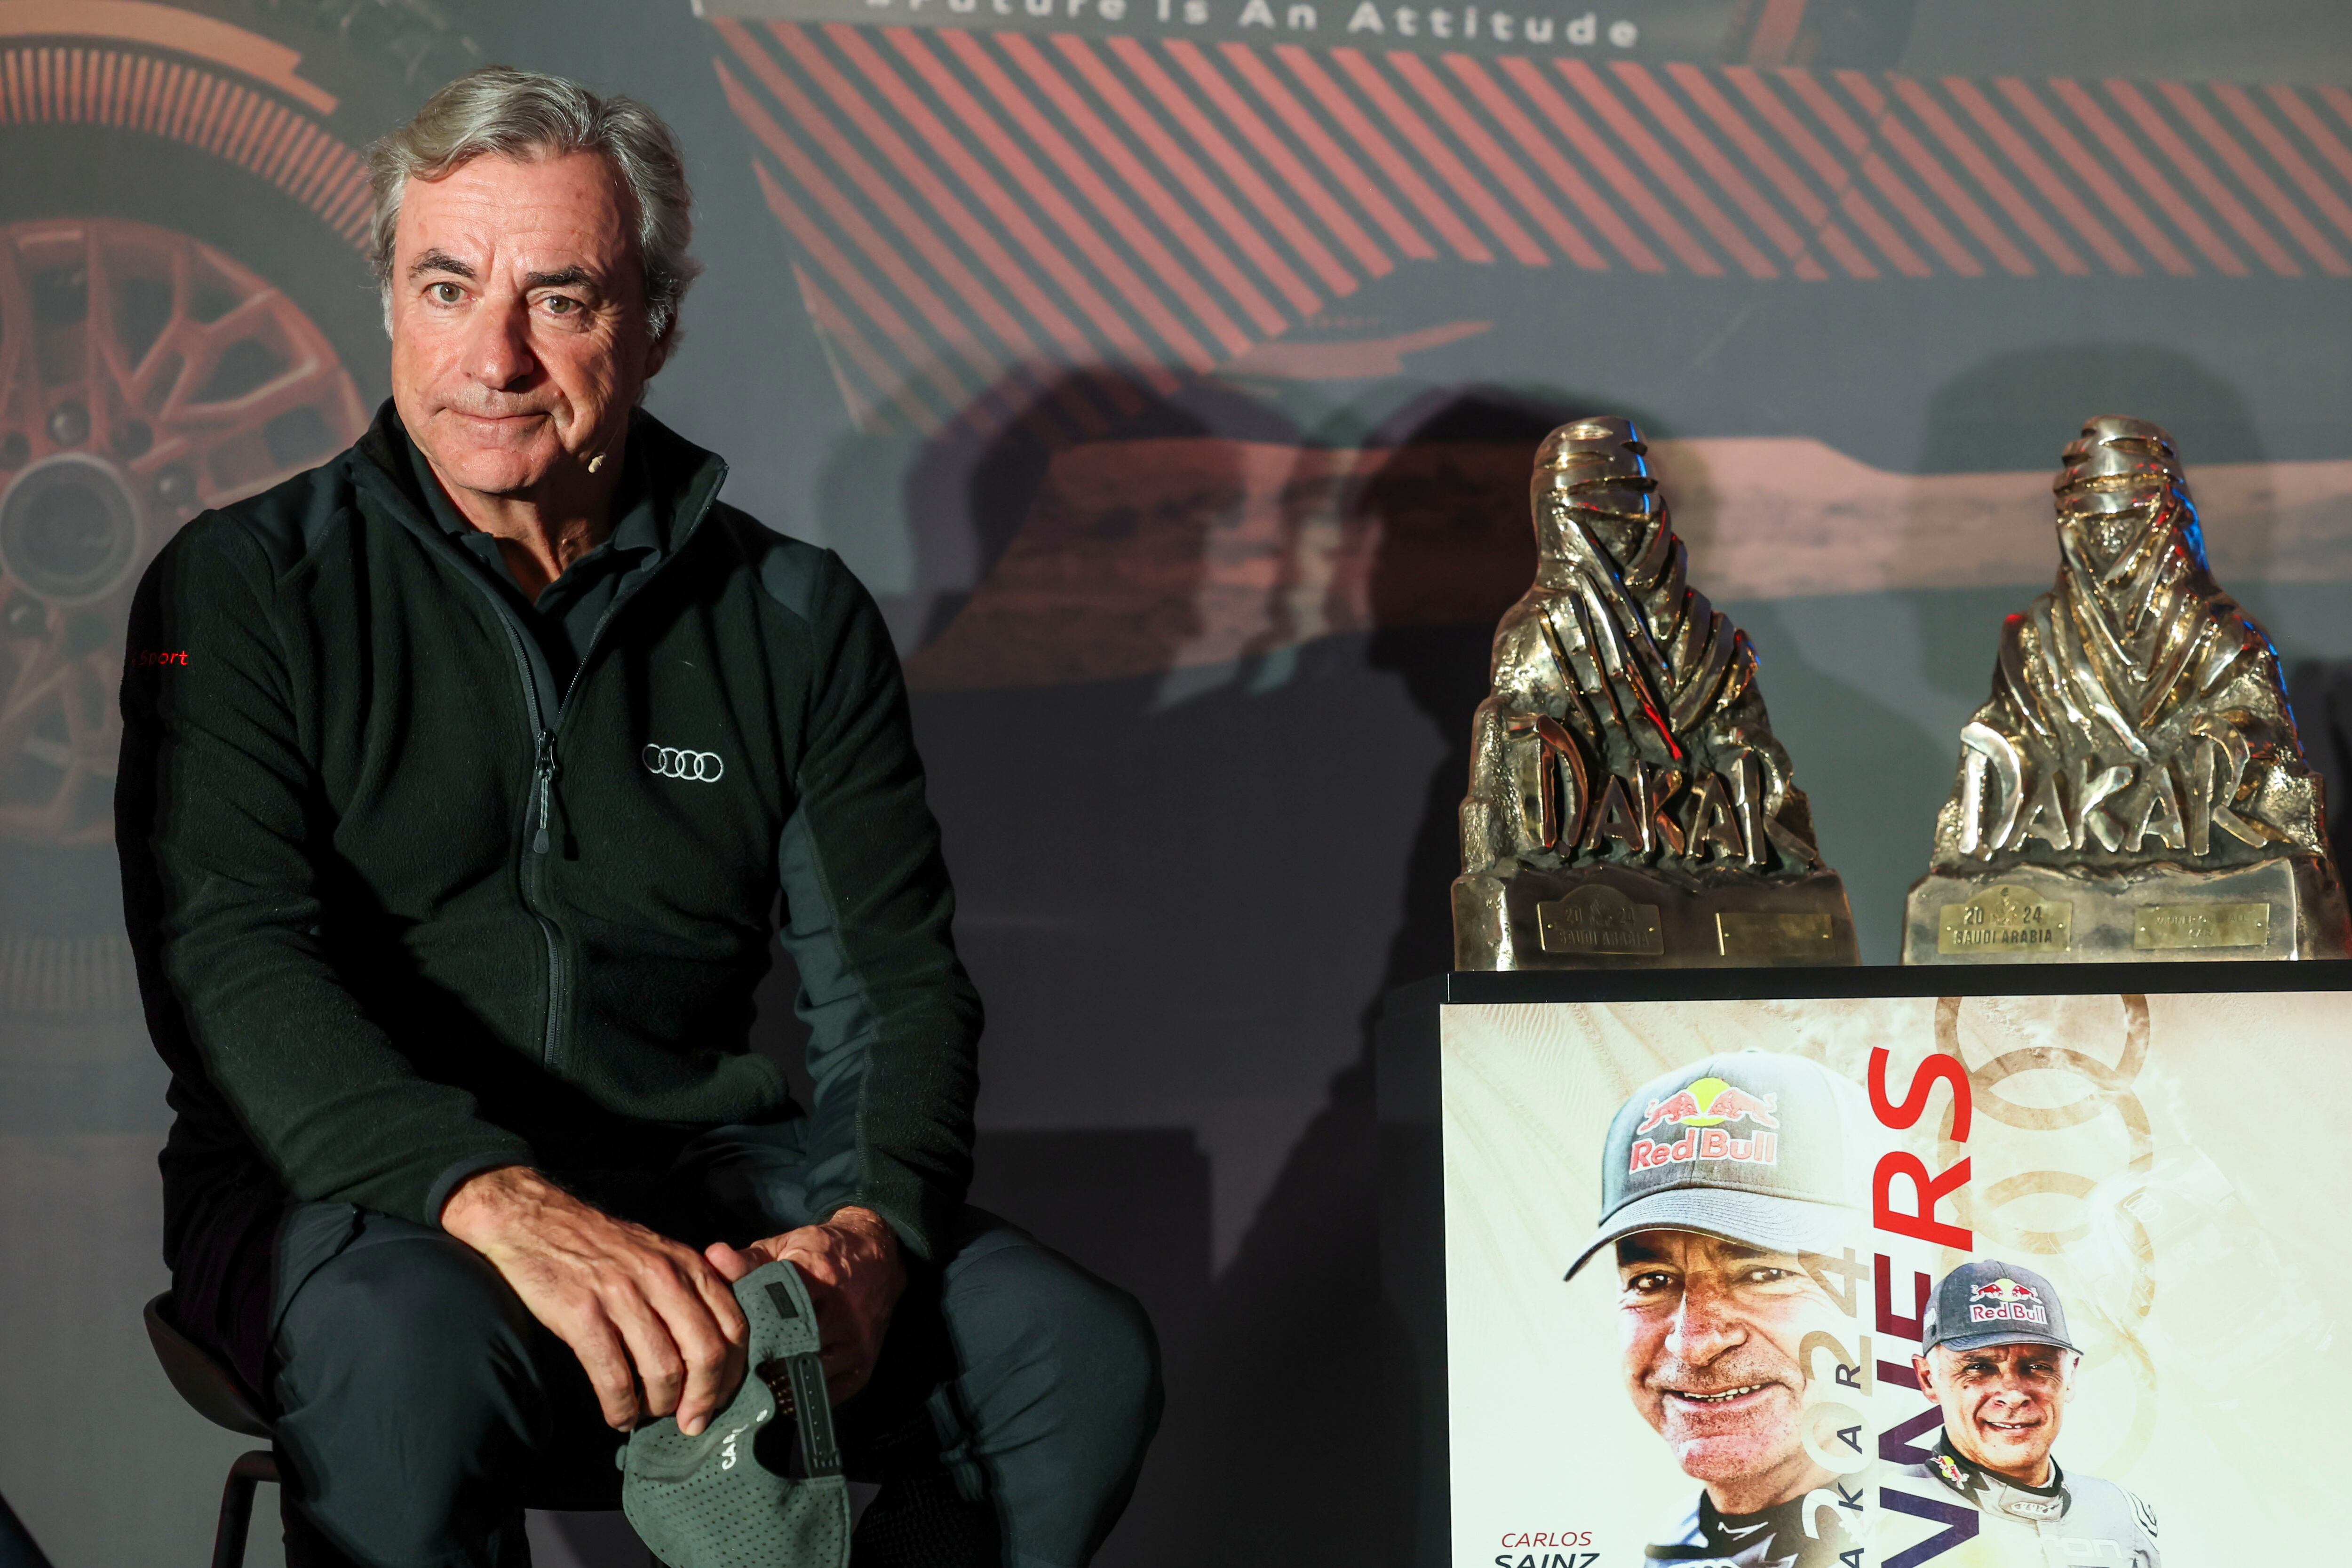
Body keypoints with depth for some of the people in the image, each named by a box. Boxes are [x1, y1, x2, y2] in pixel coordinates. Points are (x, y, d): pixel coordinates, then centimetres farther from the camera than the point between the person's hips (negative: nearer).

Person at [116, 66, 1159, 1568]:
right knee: (418, 1360, -39)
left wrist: (872, 1231, -18)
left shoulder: (798, 618, 10)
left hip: (711, 1181, 3)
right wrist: (502, 1205, -29)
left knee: (1081, 1357, -20)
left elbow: (895, 981, 6)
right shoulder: (246, 584, 2)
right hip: (354, 1190, -3)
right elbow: (227, 960, -12)